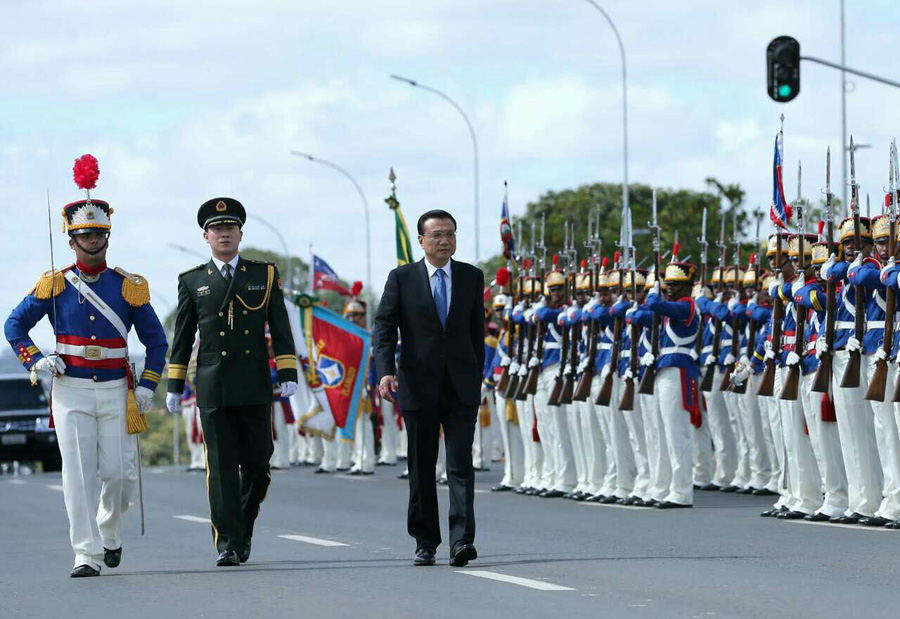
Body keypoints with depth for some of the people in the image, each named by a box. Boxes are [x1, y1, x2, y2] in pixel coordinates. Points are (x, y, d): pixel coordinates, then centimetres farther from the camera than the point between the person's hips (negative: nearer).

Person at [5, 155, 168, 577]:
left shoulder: (128, 287, 3)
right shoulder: (54, 285, 2)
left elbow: (156, 340, 10)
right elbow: (14, 325, 10)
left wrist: (147, 385, -2)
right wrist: (34, 361, -5)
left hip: (116, 391, 1)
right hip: (70, 390, -1)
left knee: (118, 472, 0)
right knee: (79, 475, -8)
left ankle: (109, 530, 30)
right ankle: (87, 555, -7)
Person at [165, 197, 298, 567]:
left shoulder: (264, 275, 9)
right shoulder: (192, 282, 10)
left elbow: (280, 329, 5)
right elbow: (182, 338, 11)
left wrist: (287, 374, -4)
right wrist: (174, 386, 7)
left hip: (255, 388, 1)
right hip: (212, 389, -1)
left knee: (257, 464, 3)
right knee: (221, 467, -6)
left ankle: (244, 529, 24)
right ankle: (228, 543, -6)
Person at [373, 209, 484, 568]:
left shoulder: (471, 277, 8)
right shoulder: (402, 278, 2)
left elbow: (477, 331, 14)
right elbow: (384, 327, -4)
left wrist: (477, 376, 11)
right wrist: (386, 371, -17)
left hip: (461, 387, 1)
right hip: (419, 386, 0)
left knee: (461, 464, -10)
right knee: (421, 468, 6)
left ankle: (461, 541, -17)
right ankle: (425, 542, 15)